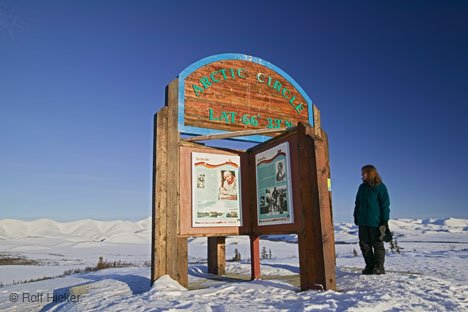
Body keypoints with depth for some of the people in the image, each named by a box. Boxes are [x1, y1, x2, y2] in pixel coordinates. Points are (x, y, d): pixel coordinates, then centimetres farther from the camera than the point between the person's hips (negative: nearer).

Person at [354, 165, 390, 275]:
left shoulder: (380, 187, -6)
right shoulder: (362, 187, 12)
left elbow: (385, 205, -7)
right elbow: (357, 204, 17)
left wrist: (385, 220, -11)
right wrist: (356, 218, 13)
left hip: (376, 222, -6)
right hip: (363, 222, 6)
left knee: (377, 245, 4)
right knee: (364, 245, 8)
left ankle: (379, 267, 13)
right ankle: (369, 266, 19)